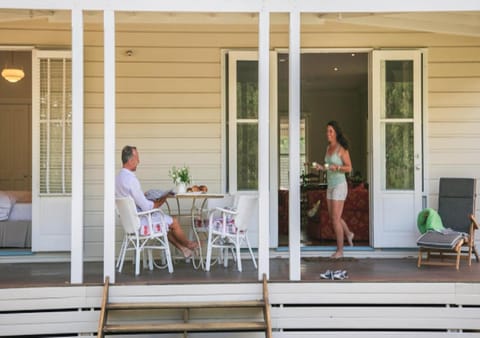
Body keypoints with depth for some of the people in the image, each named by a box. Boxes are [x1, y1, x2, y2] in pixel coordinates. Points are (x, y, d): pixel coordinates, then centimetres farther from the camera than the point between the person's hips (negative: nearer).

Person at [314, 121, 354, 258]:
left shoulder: (342, 148, -13)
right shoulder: (328, 147, 10)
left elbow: (349, 168, -12)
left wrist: (336, 167, -29)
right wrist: (321, 167, -2)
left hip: (340, 185, -8)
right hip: (330, 186, 8)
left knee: (335, 219, -7)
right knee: (333, 217, 15)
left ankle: (340, 250, 3)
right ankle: (348, 234, 41)